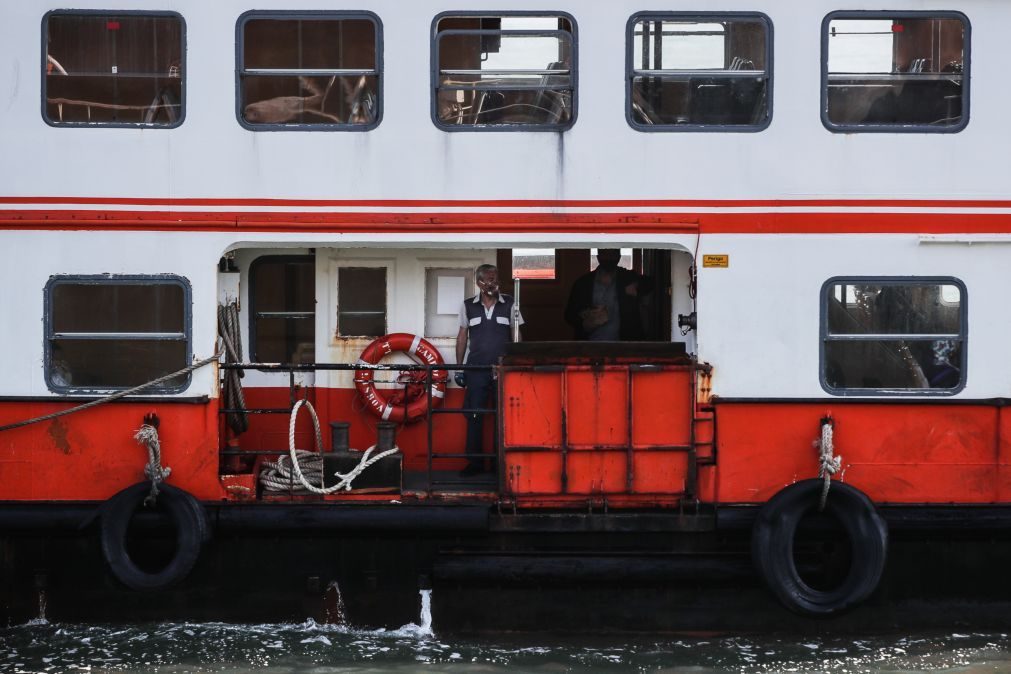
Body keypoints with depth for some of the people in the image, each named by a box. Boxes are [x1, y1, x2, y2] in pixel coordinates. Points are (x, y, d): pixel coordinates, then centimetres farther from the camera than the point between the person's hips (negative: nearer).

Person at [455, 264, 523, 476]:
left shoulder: (509, 304, 4)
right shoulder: (468, 306, 6)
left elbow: (516, 336, 6)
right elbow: (462, 337, 11)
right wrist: (459, 367, 7)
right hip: (476, 369, 1)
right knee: (474, 416, -1)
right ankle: (475, 462, 6)